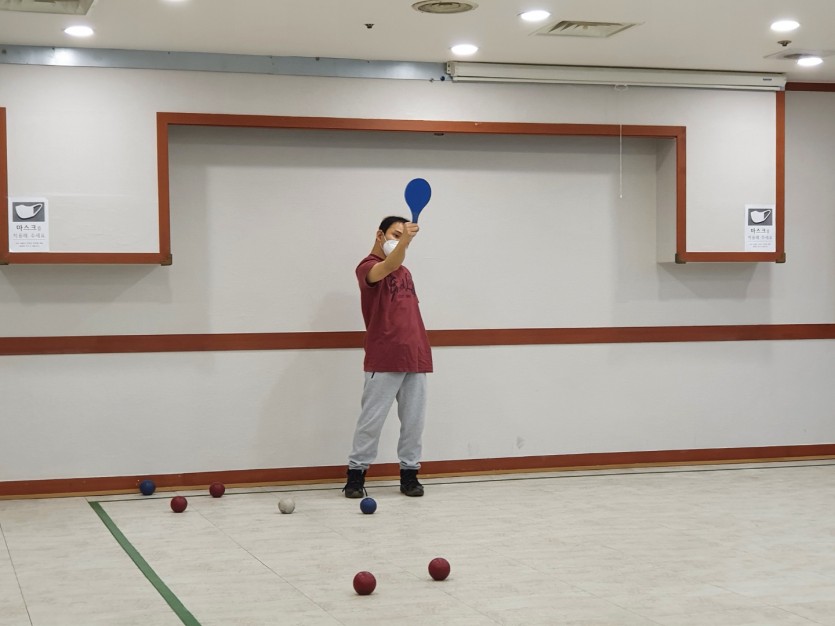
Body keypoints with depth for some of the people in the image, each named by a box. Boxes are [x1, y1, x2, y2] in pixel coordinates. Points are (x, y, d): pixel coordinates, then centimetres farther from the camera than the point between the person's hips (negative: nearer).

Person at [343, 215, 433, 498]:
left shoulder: (405, 272, 20)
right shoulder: (367, 267, -5)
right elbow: (389, 266, -29)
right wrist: (404, 239, -46)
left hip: (416, 357, 7)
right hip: (384, 360, -7)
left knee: (414, 420, 6)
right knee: (371, 419, -2)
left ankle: (409, 472, 14)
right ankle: (356, 473, 6)